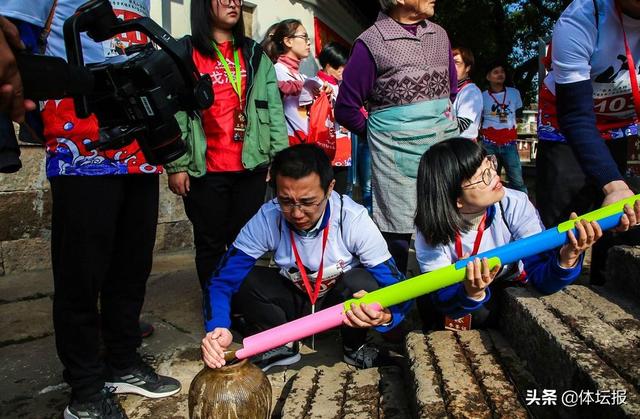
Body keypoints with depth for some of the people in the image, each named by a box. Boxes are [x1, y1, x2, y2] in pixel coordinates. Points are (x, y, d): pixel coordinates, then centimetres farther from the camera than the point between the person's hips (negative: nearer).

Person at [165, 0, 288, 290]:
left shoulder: (255, 54, 14)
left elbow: (273, 109, 9)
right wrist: (177, 165, -9)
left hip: (251, 167, 3)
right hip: (204, 170, -2)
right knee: (210, 244, 8)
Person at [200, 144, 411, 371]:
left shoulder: (354, 220, -29)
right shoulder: (267, 219, -25)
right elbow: (223, 279, -22)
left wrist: (383, 315, -52)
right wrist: (217, 328, -42)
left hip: (341, 304, -1)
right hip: (295, 304, 1)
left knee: (362, 282, -33)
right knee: (245, 279, -24)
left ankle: (354, 346, -2)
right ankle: (281, 345, 1)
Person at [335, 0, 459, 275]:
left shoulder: (439, 35, 14)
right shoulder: (372, 42, -3)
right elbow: (346, 109, -1)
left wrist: (443, 125, 17)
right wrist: (379, 136, 6)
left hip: (444, 144, 5)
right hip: (397, 154, -5)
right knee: (396, 231, 1)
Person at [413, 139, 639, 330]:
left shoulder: (515, 205, -26)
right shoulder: (430, 228, -27)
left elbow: (542, 279, -28)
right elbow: (441, 299, -30)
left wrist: (567, 258, -50)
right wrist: (471, 293, -52)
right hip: (458, 293, -1)